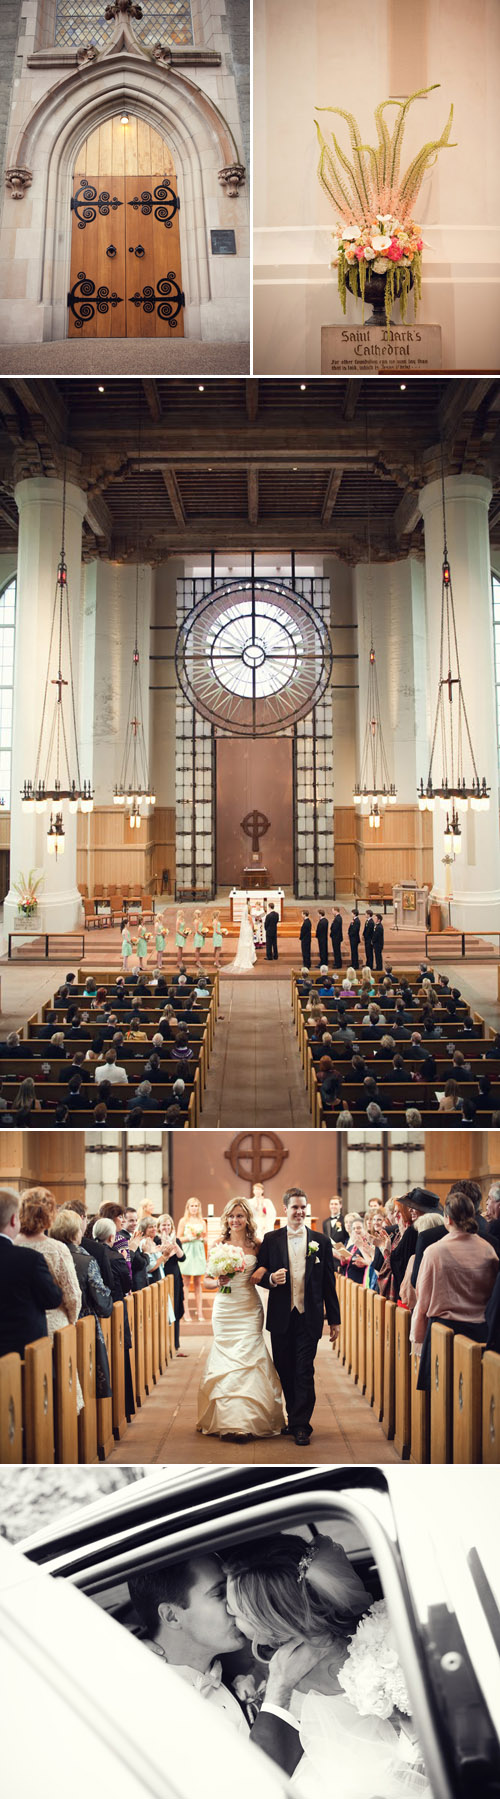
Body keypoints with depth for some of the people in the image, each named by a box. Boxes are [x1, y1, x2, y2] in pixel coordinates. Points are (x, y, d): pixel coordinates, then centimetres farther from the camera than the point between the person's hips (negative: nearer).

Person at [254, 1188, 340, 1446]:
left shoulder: (320, 1242, 4)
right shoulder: (271, 1239, 4)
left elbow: (329, 1283, 6)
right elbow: (258, 1276, 6)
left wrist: (334, 1319, 5)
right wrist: (271, 1279, -17)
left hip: (309, 1318, -1)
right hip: (281, 1318, 1)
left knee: (304, 1372, -3)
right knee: (285, 1371, 9)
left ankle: (300, 1425, 4)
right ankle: (295, 1420, 23)